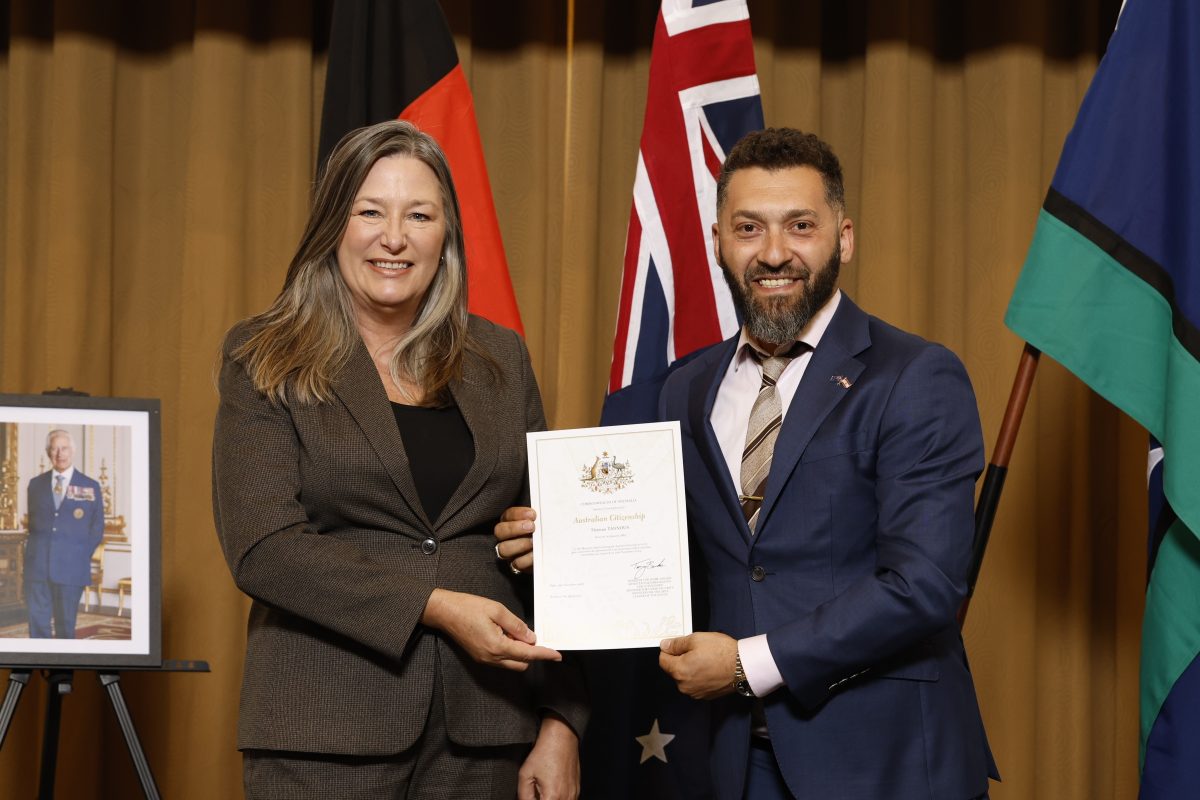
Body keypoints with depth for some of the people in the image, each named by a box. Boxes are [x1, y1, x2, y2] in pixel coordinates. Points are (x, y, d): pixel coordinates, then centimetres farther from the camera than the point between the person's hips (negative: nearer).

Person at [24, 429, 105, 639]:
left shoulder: (90, 487, 4)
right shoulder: (36, 484, 11)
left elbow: (97, 528, 6)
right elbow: (32, 521, 17)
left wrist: (82, 556, -2)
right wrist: (35, 550, 5)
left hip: (71, 567, -2)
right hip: (37, 565, 2)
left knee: (66, 624, 3)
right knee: (37, 623, -1)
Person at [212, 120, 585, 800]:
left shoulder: (501, 361, 12)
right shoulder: (268, 363, 2)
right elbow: (263, 548, -10)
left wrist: (561, 723, 2)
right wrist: (437, 606, -16)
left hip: (482, 729, 3)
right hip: (330, 734, -3)